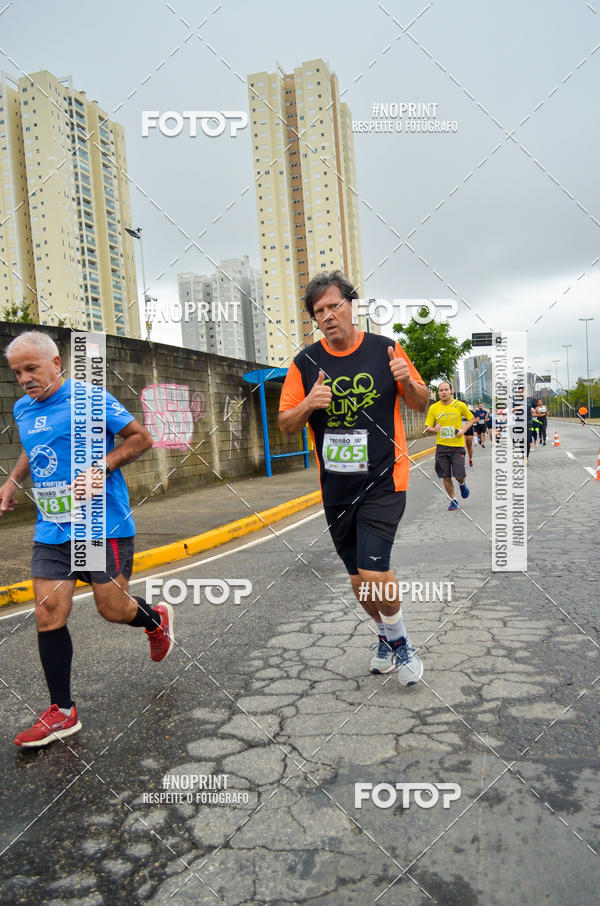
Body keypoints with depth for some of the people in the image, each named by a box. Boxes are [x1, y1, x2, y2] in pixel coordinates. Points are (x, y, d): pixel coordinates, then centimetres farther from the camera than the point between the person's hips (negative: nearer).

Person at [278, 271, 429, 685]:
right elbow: (286, 424, 4)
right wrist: (308, 404, -17)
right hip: (335, 488, 4)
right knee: (358, 579, 14)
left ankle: (401, 642, 15)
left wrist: (407, 381, -15)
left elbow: (421, 404, 7)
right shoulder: (305, 363, 2)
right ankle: (386, 638, 41)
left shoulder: (386, 349, -3)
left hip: (383, 482, -3)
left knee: (374, 574, -14)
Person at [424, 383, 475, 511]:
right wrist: (434, 429, -17)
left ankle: (462, 484, 29)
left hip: (457, 445, -2)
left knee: (459, 475, -8)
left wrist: (464, 429, -7)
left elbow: (472, 418, 10)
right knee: (446, 476, 3)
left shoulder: (460, 405, -3)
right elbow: (428, 428, 6)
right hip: (441, 446, 2)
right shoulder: (433, 408, 1)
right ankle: (453, 500, 23)